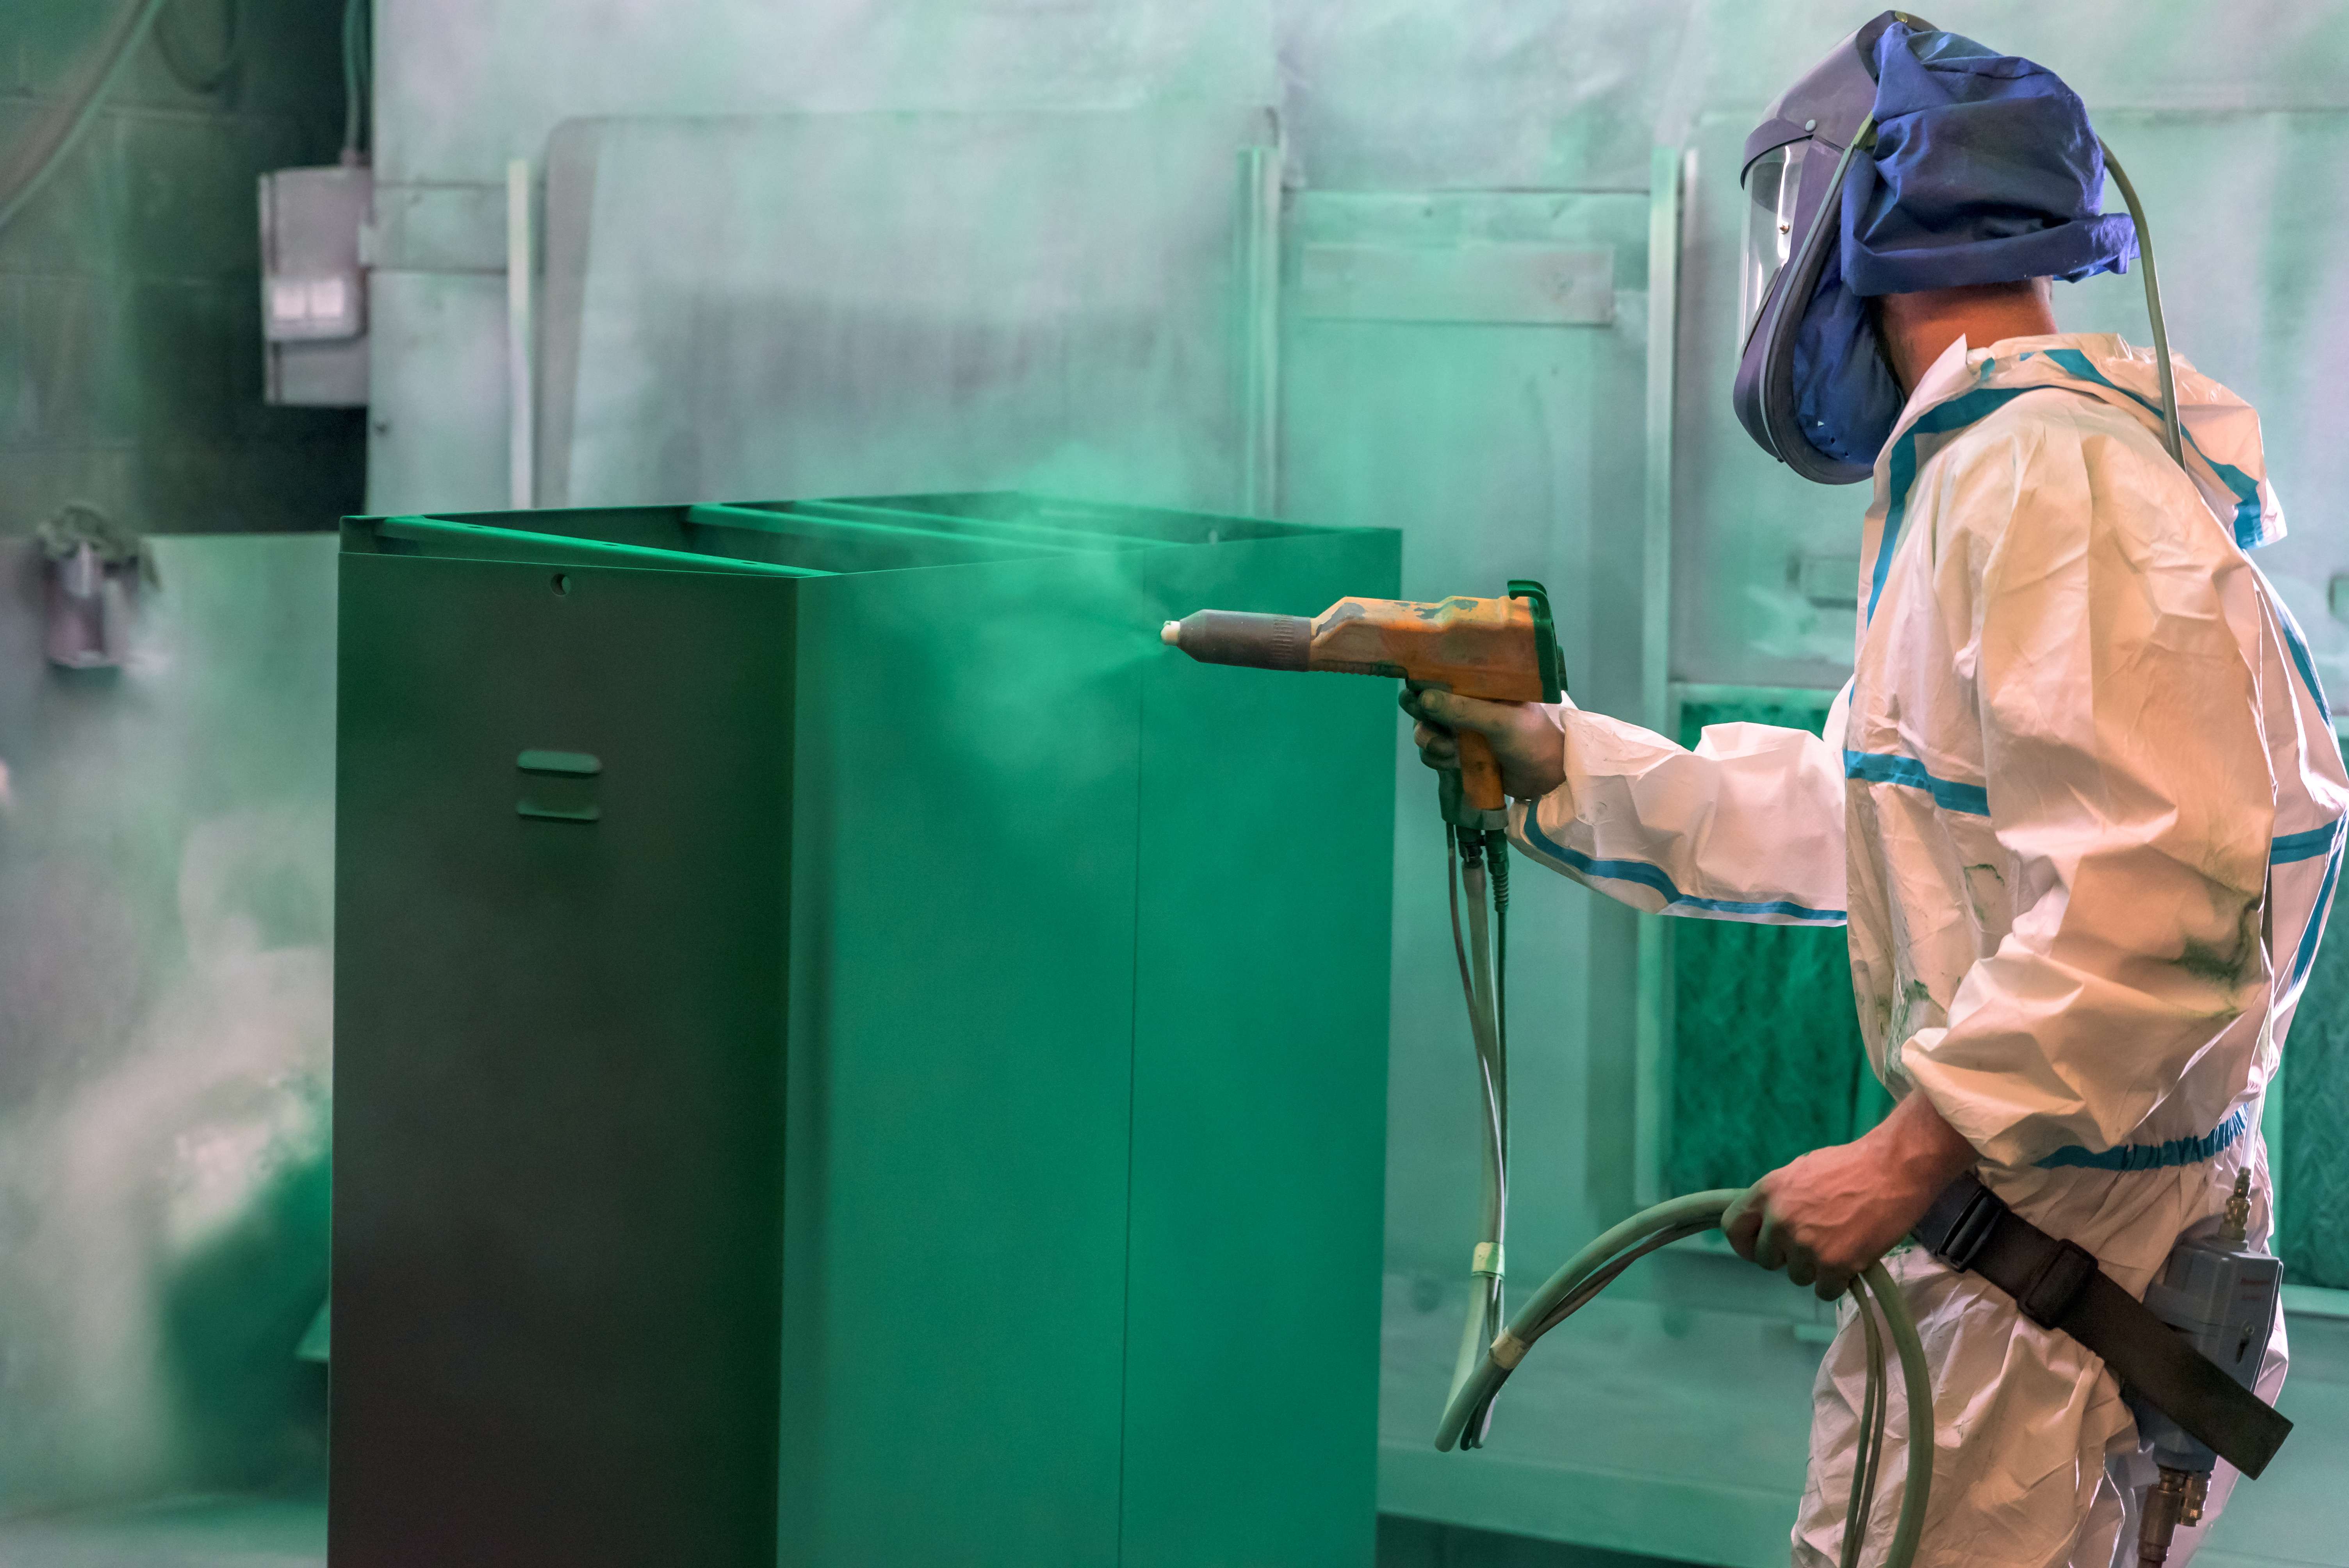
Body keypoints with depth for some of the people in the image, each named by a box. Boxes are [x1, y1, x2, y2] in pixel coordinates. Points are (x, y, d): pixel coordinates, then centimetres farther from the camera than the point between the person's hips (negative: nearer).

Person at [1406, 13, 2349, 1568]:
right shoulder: (1987, 467, 15)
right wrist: (1562, 764, 22)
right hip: (2010, 1203, 10)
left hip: (2055, 1245, -10)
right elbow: (1861, 806, 23)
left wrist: (1911, 1157, -26)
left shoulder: (2051, 474, -20)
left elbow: (2153, 890, -29)